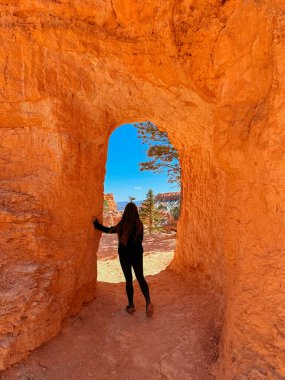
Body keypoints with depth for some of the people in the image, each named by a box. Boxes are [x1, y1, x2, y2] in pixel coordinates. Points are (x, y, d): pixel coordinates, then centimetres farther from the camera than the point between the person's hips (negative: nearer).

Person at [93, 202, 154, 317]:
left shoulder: (122, 225, -14)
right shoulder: (139, 224, -9)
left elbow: (109, 230, -2)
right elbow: (140, 240, 2)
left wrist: (96, 224, 9)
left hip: (124, 255, -1)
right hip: (137, 254, 2)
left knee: (128, 279, 11)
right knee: (140, 278, 14)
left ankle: (131, 305, 20)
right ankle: (148, 302, 1)